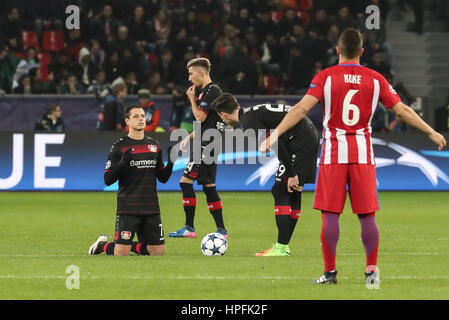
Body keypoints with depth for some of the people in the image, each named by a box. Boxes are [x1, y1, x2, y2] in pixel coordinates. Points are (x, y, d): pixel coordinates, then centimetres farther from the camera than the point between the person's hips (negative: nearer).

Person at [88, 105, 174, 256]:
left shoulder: (154, 145, 12)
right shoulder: (119, 147, -3)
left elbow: (163, 178, 16)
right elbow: (108, 180, -6)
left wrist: (171, 162, -2)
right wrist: (122, 163, -22)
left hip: (151, 208, 5)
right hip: (127, 208, -5)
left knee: (158, 252, 2)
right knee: (121, 254, -9)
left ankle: (131, 246, 27)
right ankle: (101, 245, 22)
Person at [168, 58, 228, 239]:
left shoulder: (212, 91, -12)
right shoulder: (204, 91, 19)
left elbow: (200, 117, -17)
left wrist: (192, 99, -3)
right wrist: (190, 136, 17)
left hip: (207, 145, -10)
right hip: (206, 144, 10)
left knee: (186, 181, -11)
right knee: (209, 186, 10)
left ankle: (189, 228, -10)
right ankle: (221, 229, 10)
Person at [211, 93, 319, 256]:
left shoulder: (248, 122, -12)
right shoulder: (251, 113, 19)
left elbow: (276, 144, -21)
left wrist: (291, 174, -19)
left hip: (300, 140, -10)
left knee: (280, 191, -8)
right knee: (293, 192, 12)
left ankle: (281, 248, -11)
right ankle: (283, 246, 16)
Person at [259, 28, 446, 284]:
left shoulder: (325, 77, -3)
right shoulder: (375, 80, 3)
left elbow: (302, 109, -13)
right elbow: (402, 110, 4)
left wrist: (275, 134, -13)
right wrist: (431, 132, 14)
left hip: (334, 152, -1)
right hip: (363, 152, 2)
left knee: (330, 214, 2)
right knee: (367, 215, 7)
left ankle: (330, 273, 3)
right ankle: (372, 271, 7)